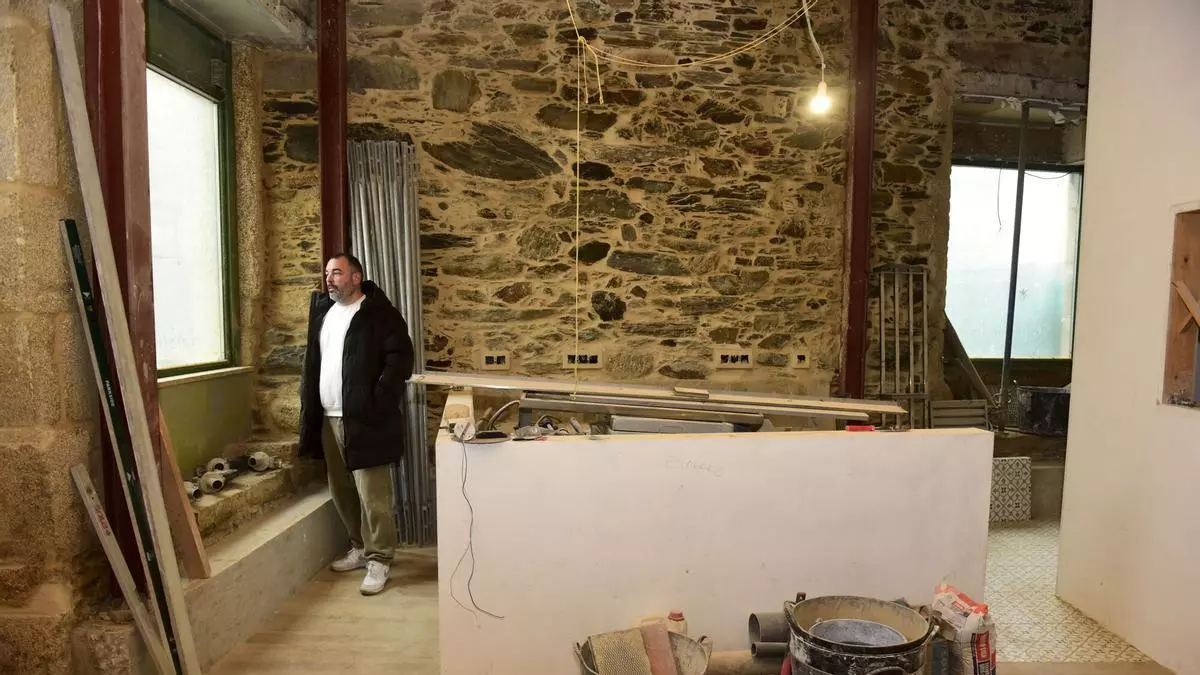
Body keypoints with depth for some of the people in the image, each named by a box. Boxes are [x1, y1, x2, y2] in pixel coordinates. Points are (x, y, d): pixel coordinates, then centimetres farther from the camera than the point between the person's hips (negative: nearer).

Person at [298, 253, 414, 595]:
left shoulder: (379, 312, -8)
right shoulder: (322, 311, 15)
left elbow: (401, 357, -15)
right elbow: (313, 362, 21)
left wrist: (379, 402, -19)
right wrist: (309, 405, 13)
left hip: (364, 421, -7)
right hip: (329, 420, 8)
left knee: (373, 494, -2)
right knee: (341, 491, 16)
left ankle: (380, 560, 11)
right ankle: (360, 547, 33)